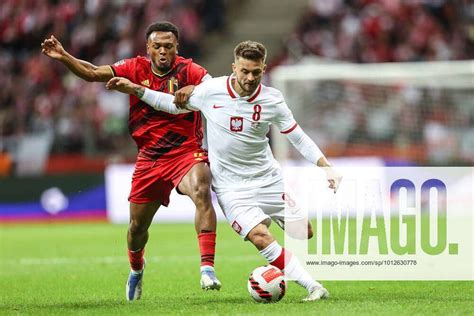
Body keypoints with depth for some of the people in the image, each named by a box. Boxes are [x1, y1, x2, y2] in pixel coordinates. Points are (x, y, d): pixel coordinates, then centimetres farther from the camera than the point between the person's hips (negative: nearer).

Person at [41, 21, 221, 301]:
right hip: (149, 159, 4)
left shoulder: (188, 70, -7)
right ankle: (136, 268, 47)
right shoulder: (136, 68, 2)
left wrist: (193, 89, -39)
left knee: (201, 192, -35)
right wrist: (63, 56, -9)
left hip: (186, 152, -4)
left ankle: (207, 268, -38)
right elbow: (93, 73, 3)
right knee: (138, 225, 12)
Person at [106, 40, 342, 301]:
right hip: (230, 185, -2)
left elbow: (299, 137, 1)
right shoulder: (211, 90, -8)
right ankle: (312, 287, -22)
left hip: (268, 179, 2)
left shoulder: (272, 99, -7)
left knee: (304, 232, 0)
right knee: (259, 236, -22)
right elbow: (175, 105, 8)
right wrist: (135, 90, 2)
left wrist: (326, 167, -7)